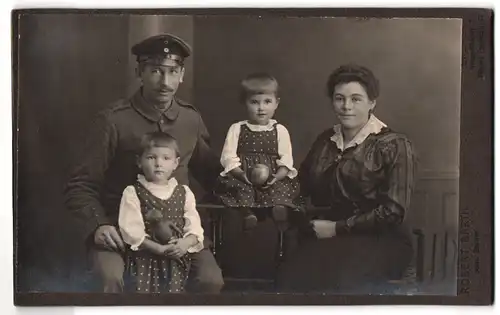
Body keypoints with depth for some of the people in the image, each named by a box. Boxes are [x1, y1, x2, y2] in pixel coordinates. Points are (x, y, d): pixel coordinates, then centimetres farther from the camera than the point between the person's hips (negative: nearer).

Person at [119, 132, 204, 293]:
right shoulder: (133, 193, -3)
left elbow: (194, 227, 2)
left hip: (176, 260, 3)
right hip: (145, 260, -3)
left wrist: (186, 243, -20)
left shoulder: (184, 193, 7)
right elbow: (132, 231, -12)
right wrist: (159, 249, -21)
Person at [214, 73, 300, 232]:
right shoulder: (237, 129, 8)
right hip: (242, 179, 0)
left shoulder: (280, 130, 9)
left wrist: (275, 178, -17)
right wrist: (243, 175, -16)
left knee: (283, 188, -28)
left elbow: (286, 161, 3)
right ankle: (247, 211, -39)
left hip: (273, 181, 1)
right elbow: (228, 158, 1)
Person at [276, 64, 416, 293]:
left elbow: (392, 211, -10)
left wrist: (337, 228, -11)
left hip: (378, 241, -4)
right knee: (290, 277, -27)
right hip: (329, 237, 4)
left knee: (343, 283, -34)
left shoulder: (394, 146, -2)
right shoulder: (326, 140, 14)